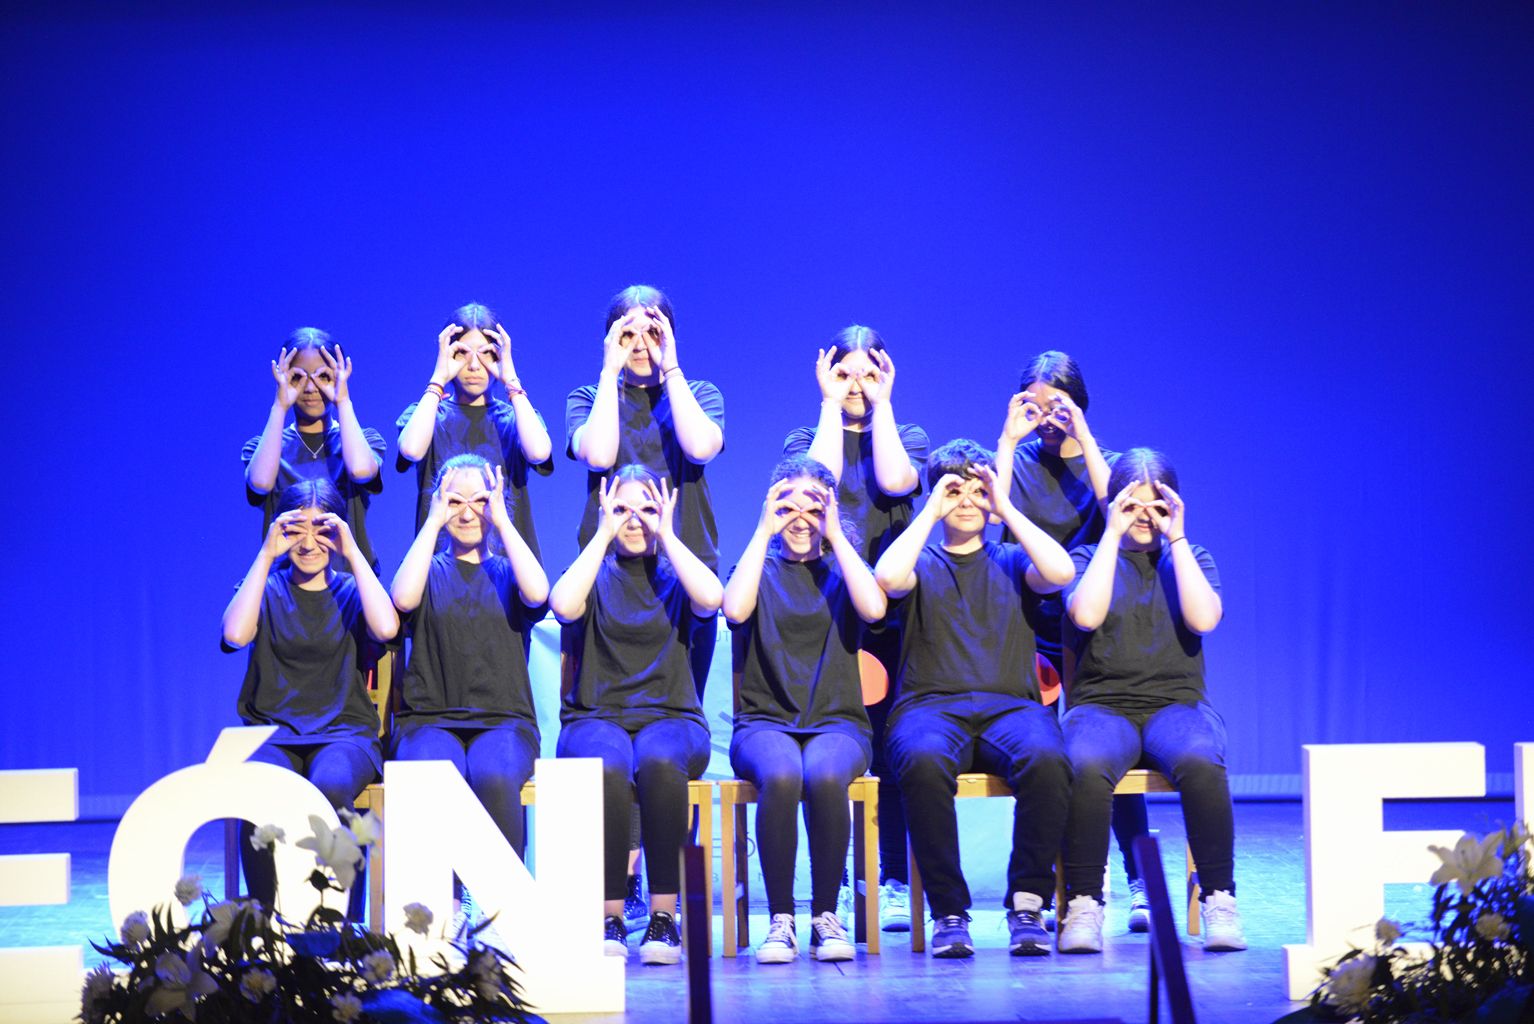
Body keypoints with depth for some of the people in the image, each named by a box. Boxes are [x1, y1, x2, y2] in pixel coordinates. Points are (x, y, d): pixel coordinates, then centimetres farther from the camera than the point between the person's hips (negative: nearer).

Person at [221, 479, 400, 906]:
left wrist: (353, 554, -7)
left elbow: (386, 628, -11)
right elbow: (236, 634, -9)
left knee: (331, 787, -36)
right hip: (272, 731, 0)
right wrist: (266, 555, -8)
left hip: (345, 731, 0)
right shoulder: (267, 587, 14)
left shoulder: (350, 590, 13)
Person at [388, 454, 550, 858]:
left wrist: (501, 521, -1)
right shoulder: (429, 570, 17)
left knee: (494, 778, -36)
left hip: (503, 719, 0)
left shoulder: (507, 571, 17)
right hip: (429, 719, 0)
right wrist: (434, 522, -1)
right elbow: (403, 598, -8)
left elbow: (536, 595, -8)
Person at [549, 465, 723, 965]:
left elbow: (710, 600, -10)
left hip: (670, 717, 0)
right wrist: (603, 535, -4)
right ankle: (610, 918, -30)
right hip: (596, 717, 0)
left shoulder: (674, 575, 15)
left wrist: (666, 535, -3)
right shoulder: (596, 574, 15)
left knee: (658, 761, -37)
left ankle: (664, 914, -32)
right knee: (608, 769, -37)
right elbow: (564, 605, -10)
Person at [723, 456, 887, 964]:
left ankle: (826, 916, -21)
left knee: (825, 777, -36)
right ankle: (780, 920, -26)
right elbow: (735, 609, -11)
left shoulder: (843, 569, 16)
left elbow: (873, 608, -9)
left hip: (836, 722, 0)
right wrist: (764, 531, -6)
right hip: (765, 721, 0)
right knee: (780, 777, -37)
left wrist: (835, 535, -5)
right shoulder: (760, 568, 15)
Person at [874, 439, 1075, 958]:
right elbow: (888, 578, -6)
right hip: (930, 705, -1)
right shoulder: (920, 562, 19)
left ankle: (1027, 904, -25)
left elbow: (1060, 571, -2)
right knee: (923, 761, -38)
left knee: (1045, 758, -36)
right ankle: (948, 911, -27)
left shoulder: (1012, 562, 22)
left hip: (1010, 704, 1)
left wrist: (1006, 507, 4)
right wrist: (932, 512, 3)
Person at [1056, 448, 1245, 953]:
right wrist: (1113, 534, -5)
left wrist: (1176, 537, -4)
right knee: (1087, 768, -37)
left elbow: (1204, 619, -5)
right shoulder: (1089, 557, 13)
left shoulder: (1191, 558, 17)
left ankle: (1219, 900, -25)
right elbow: (1086, 615, -10)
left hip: (1176, 703, 1)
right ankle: (1082, 906, -26)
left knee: (1201, 764, -36)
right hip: (1101, 703, -1)